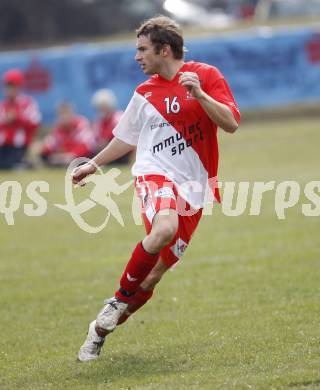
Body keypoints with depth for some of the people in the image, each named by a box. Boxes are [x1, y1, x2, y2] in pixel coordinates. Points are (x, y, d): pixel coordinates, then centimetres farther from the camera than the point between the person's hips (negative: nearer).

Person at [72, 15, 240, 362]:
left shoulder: (206, 75, 2)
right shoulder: (145, 93, 13)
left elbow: (231, 123, -8)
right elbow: (126, 138, 28)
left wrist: (199, 94, -20)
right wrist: (94, 165, 31)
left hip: (192, 188, -1)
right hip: (155, 173, 1)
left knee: (154, 274, -1)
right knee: (164, 229, -35)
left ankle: (101, 329, 16)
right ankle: (119, 300, -18)